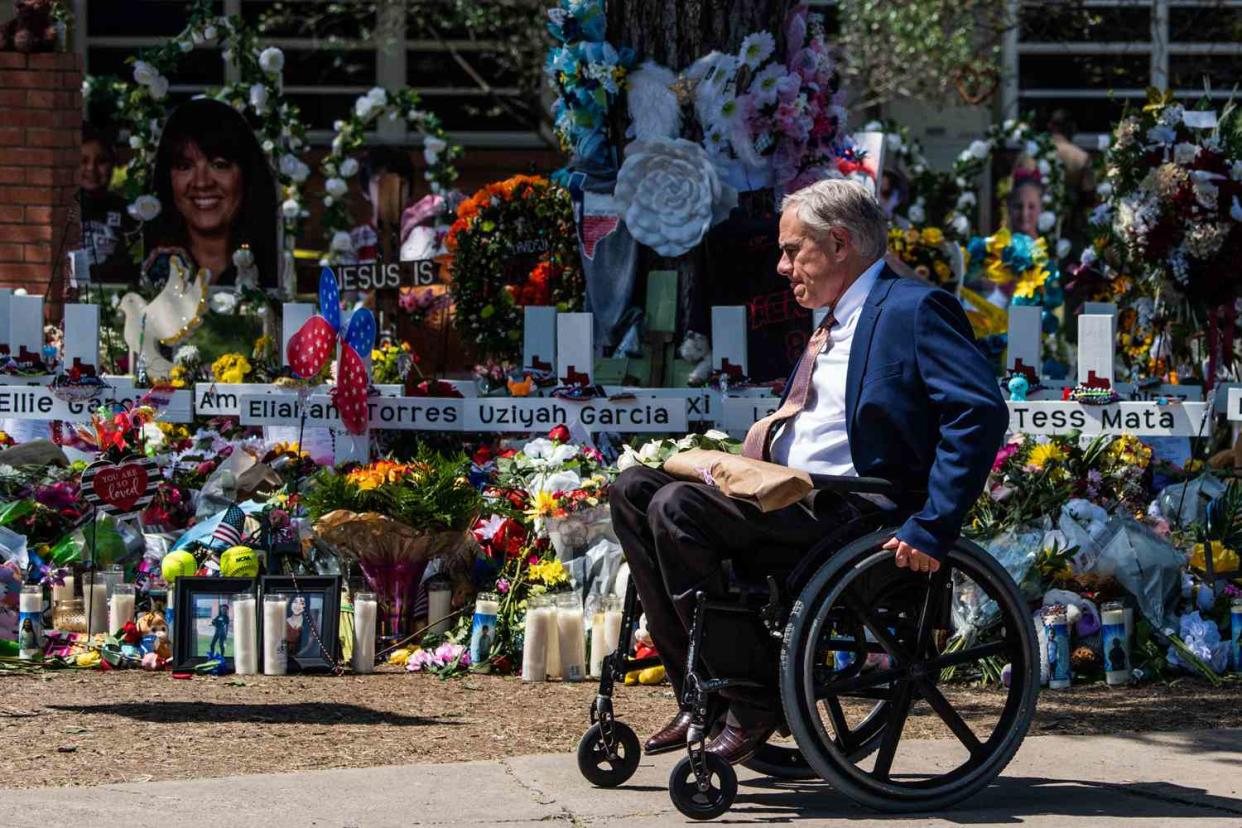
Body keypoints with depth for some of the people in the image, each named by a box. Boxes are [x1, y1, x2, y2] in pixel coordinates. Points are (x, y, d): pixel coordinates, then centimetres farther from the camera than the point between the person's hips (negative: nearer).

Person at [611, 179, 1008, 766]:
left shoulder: (914, 309, -7)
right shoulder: (834, 329, 25)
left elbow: (982, 412, -19)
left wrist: (931, 529, -25)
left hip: (850, 514, -10)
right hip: (787, 500, 10)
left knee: (677, 508, -26)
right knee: (634, 488, 2)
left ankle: (753, 703, -16)